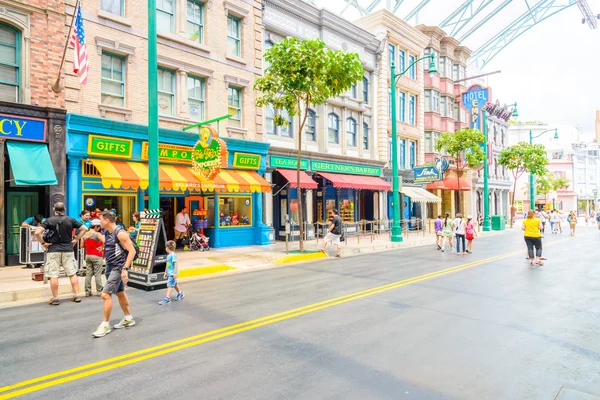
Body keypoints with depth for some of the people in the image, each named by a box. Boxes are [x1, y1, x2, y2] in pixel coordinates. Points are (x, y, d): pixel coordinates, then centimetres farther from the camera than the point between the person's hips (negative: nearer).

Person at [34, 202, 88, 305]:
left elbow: (37, 232, -15)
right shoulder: (70, 220, 2)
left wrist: (43, 243, -3)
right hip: (68, 250, 2)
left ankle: (55, 298, 8)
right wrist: (76, 240, 8)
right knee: (72, 273, 8)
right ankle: (77, 295, 10)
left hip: (53, 250, -2)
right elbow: (84, 229, 4)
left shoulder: (49, 220, -3)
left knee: (53, 275, 4)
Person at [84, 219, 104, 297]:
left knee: (88, 274, 9)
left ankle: (87, 292, 12)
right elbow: (104, 241, -30)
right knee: (98, 274, 1)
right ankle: (99, 291, 6)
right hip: (96, 256, -6)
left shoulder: (85, 234, 6)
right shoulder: (97, 234, -14)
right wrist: (102, 248, -14)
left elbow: (82, 245, 10)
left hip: (88, 255, 6)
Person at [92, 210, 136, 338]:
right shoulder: (107, 232, 8)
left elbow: (132, 251, -21)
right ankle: (128, 319, 31)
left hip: (118, 268, -9)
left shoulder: (120, 233, -18)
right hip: (110, 267, 9)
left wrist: (125, 268, -25)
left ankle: (105, 325, 2)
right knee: (120, 293, 17)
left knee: (106, 294, -11)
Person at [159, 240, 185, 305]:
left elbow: (175, 264, -20)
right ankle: (180, 293, 36)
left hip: (172, 274, -9)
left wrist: (175, 273, -21)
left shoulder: (173, 255, -17)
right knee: (174, 284, 20)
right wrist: (165, 272, 22)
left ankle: (167, 298, -9)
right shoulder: (168, 255, 11)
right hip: (169, 273, 9)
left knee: (169, 285, -10)